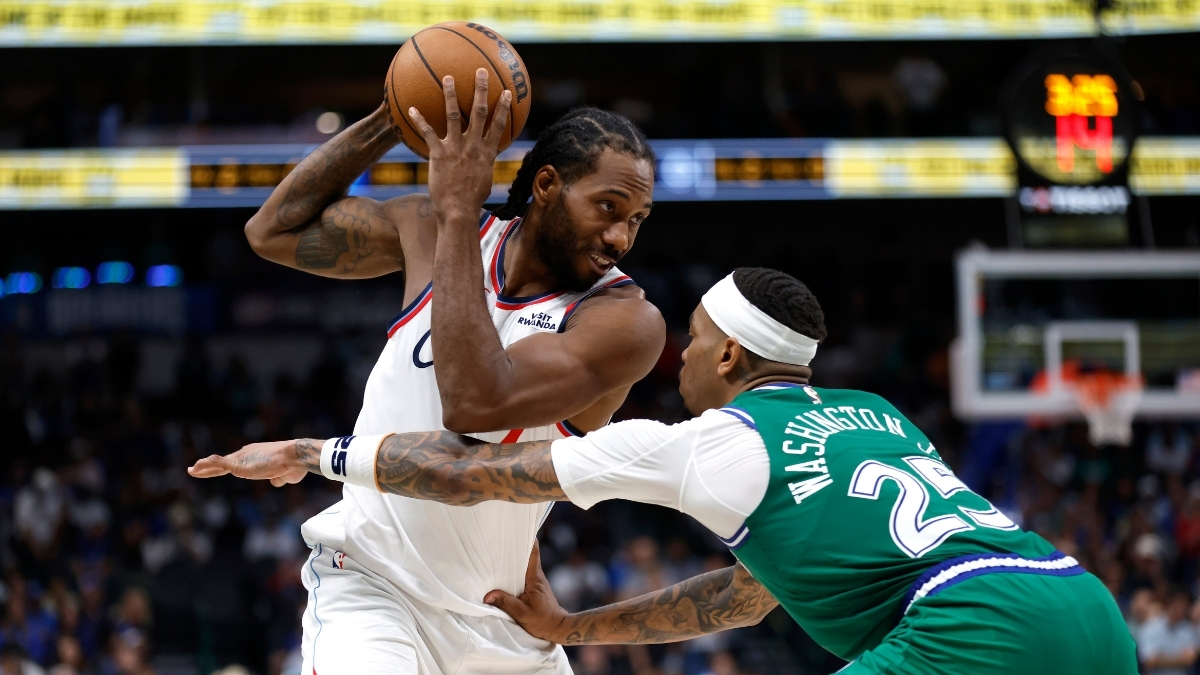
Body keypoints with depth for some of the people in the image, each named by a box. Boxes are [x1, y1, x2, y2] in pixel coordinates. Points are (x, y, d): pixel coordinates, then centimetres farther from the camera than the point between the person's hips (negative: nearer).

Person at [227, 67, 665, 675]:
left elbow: (476, 404, -29)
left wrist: (458, 211, -26)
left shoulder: (625, 319, -15)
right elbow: (273, 231, 10)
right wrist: (389, 120, 0)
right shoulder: (436, 230, -1)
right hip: (372, 585, 0)